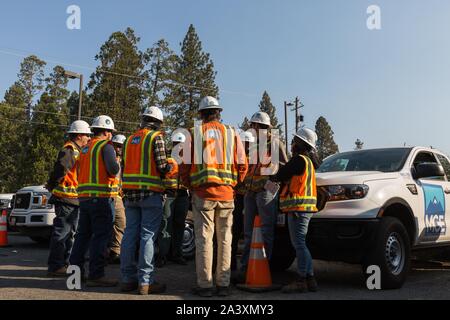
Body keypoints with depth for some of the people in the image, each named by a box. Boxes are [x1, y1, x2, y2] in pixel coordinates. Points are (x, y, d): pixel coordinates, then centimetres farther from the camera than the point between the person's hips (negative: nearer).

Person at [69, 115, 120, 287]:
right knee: (101, 235, -6)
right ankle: (96, 275, -5)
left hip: (84, 196, 8)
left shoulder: (85, 148, 19)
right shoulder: (105, 146, -6)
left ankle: (75, 268, 23)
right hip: (102, 197, -8)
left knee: (83, 233, 17)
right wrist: (118, 164, 0)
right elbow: (113, 169, -21)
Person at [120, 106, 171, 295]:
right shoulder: (156, 138, -4)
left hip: (130, 193, 6)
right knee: (148, 236, -4)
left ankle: (128, 279, 14)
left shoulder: (130, 139, 16)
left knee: (130, 235, 8)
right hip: (151, 193, -6)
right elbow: (162, 166, -11)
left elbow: (124, 167, 15)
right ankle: (145, 281, -4)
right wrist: (168, 167, 9)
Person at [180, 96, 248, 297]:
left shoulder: (195, 133, 2)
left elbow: (185, 164, 0)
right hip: (226, 193, 2)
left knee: (204, 239, 2)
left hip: (202, 192, -2)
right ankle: (223, 284, 13)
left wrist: (190, 186, 14)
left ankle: (204, 285, 5)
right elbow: (242, 165, 6)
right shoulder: (231, 133, 8)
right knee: (224, 239, 8)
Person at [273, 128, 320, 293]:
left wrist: (273, 178, 10)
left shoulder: (299, 159, -11)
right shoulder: (308, 160, 21)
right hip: (305, 207, 10)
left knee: (299, 244, -8)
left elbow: (280, 176, -9)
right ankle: (310, 279, 15)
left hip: (298, 207, -10)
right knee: (300, 244, 13)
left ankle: (302, 280, -5)